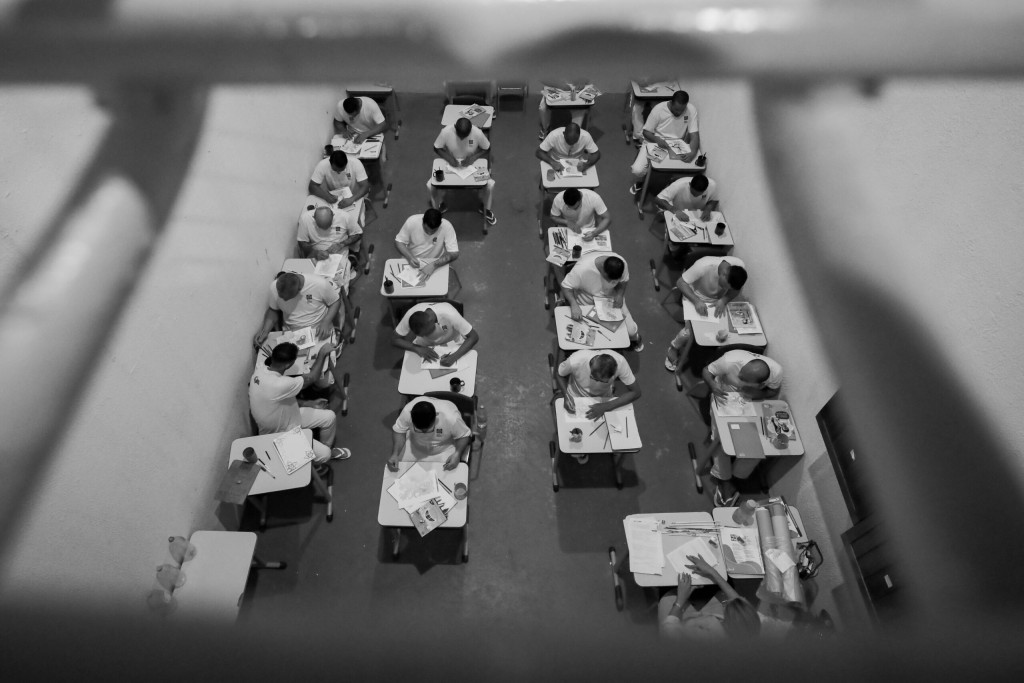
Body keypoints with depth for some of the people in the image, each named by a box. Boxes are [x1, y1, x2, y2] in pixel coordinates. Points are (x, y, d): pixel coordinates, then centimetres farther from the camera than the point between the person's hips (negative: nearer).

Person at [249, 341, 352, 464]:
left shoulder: (261, 368, -14)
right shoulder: (278, 384, -42)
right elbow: (311, 378, -26)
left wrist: (309, 404, 4)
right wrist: (322, 353, -14)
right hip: (279, 436, -8)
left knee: (329, 417, 7)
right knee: (323, 454, -13)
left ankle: (329, 449, 31)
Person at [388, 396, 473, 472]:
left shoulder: (451, 418, -37)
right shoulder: (407, 411, -32)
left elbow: (464, 435, -20)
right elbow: (398, 431, -14)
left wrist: (457, 454, -35)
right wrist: (395, 454, -27)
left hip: (444, 451, -2)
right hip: (415, 447, 3)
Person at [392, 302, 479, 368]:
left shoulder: (449, 314, -38)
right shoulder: (411, 315, -31)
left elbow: (474, 337, -31)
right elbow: (394, 339, -20)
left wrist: (454, 357, -43)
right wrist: (417, 348, -36)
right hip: (425, 346, 2)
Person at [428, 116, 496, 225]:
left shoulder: (477, 133, -24)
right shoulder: (446, 132, -24)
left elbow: (487, 149, -8)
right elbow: (437, 148, -9)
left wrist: (474, 157, -26)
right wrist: (449, 158, -27)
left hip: (471, 165, 0)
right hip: (450, 165, 0)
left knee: (490, 184, -24)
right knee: (430, 185, -19)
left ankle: (485, 208, 10)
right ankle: (439, 206, 16)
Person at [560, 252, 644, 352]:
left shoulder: (621, 264, -26)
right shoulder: (583, 268, -37)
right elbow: (566, 286, -26)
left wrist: (620, 295, -22)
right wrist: (574, 305, -43)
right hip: (586, 304, -2)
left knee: (630, 330, -4)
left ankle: (634, 338, 35)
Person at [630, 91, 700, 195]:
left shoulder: (691, 110, -15)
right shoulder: (658, 109, -18)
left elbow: (694, 135, -16)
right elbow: (646, 132, -9)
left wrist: (693, 153, -36)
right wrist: (657, 140, -31)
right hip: (655, 142, -1)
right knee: (637, 170, -23)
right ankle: (639, 182, 17)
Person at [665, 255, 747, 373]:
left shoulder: (739, 267, -24)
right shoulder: (705, 266, -37)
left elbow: (735, 290, -7)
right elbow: (680, 282, -28)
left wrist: (724, 300, -28)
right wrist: (696, 301, -41)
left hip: (718, 301, 4)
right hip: (695, 298, -4)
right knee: (691, 331, -24)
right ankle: (674, 346, 12)